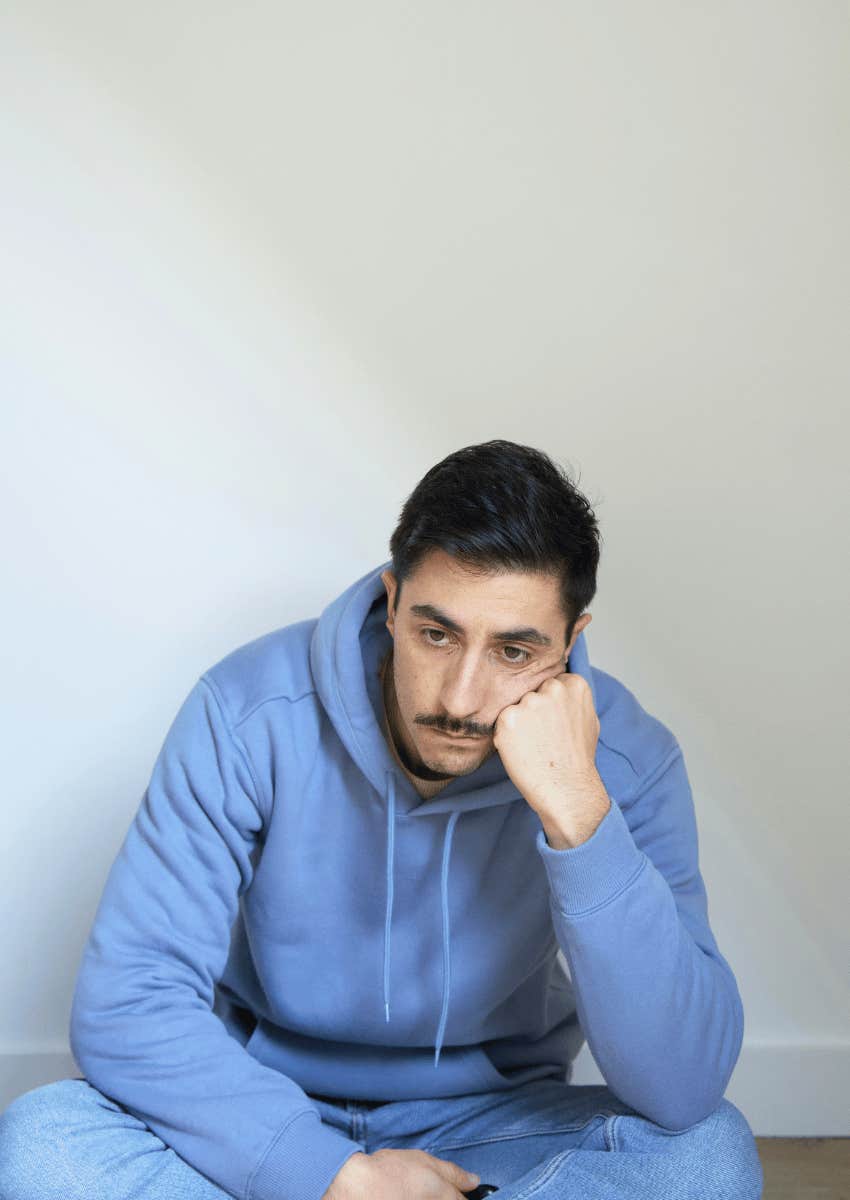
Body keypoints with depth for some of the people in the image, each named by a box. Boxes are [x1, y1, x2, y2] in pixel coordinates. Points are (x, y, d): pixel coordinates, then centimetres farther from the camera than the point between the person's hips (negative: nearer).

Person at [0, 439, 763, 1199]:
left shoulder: (626, 758, -18)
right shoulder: (251, 715, -20)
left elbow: (683, 1090, -27)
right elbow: (125, 1002, -20)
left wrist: (578, 811, -36)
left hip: (492, 1128, 1)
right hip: (273, 1128, 0)